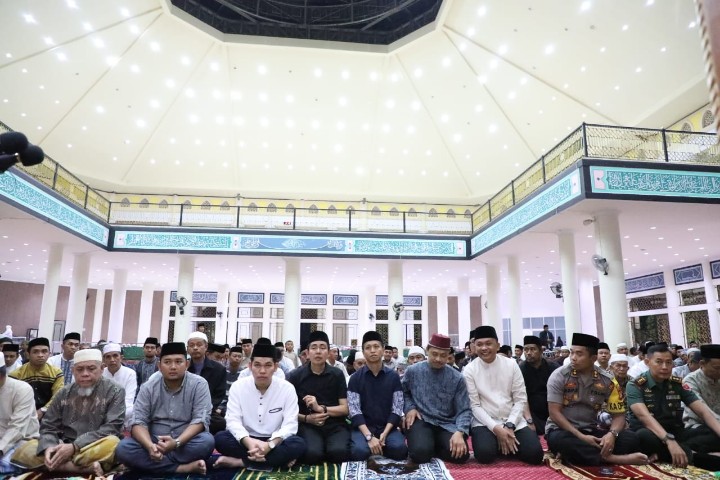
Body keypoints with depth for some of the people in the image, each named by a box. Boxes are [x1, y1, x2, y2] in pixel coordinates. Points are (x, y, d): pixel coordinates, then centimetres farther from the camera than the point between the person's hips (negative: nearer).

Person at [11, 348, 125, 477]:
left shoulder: (114, 391, -3)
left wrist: (74, 447, -22)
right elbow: (48, 426, 8)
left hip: (96, 449, -5)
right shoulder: (65, 392, 11)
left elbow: (111, 428, -12)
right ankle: (87, 467, -27)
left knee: (112, 444, -36)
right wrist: (48, 448, -15)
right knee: (24, 451, -19)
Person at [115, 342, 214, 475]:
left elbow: (200, 420, -14)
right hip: (154, 442, 3)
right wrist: (150, 446, -28)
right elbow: (138, 422, -7)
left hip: (185, 441, -3)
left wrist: (176, 442, -31)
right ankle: (185, 468, -27)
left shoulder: (199, 384, -9)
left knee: (207, 441, -33)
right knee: (123, 449, -25)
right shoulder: (148, 387, -2)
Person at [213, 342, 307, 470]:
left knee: (299, 444, -30)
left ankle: (239, 462, -24)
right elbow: (233, 420, -13)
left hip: (274, 441, -1)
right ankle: (278, 459, -22)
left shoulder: (287, 388, -9)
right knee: (220, 438, -26)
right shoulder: (238, 386, -6)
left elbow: (290, 424, -14)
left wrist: (270, 444, -33)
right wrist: (248, 441, -33)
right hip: (247, 441, 1)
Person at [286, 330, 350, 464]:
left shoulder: (337, 374, 4)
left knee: (339, 452, -31)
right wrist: (307, 418, -14)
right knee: (312, 453, -32)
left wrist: (321, 408, -16)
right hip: (308, 425, -1)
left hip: (335, 424, 1)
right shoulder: (295, 376, 2)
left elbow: (345, 408, 1)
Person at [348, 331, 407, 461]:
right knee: (359, 451, -31)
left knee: (399, 449, -28)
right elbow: (354, 410, -8)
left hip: (387, 427, 1)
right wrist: (369, 436, -21)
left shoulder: (393, 377, 4)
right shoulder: (355, 378, 0)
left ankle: (380, 446, 3)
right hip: (363, 427, -1)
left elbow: (397, 409, -1)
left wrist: (385, 433, -15)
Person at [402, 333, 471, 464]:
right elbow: (402, 392, 17)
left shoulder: (457, 378, -2)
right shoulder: (413, 371, -1)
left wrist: (459, 432, -21)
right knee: (421, 453, -30)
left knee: (461, 455, -25)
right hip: (421, 420, -1)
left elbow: (464, 410, -3)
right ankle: (426, 444, 8)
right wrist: (409, 408, -3)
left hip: (446, 424, 2)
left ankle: (434, 446, 8)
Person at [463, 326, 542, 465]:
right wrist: (495, 428, -18)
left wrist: (509, 426, -13)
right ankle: (499, 445, 7)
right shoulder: (469, 370, -5)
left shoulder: (511, 364, 0)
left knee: (535, 454, -20)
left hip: (513, 421, 2)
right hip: (485, 422, -2)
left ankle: (507, 444, 11)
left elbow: (520, 399, -1)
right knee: (485, 454, -29)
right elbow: (474, 405, -6)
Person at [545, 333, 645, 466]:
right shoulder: (559, 376, -9)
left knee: (630, 438, -20)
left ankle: (573, 453, -26)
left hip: (590, 431, 4)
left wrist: (612, 434, -21)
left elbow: (618, 415, 2)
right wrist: (581, 437, -22)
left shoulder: (607, 381, 0)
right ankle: (612, 458, -27)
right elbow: (554, 412, -12)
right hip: (561, 430, -3)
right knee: (559, 440, -40)